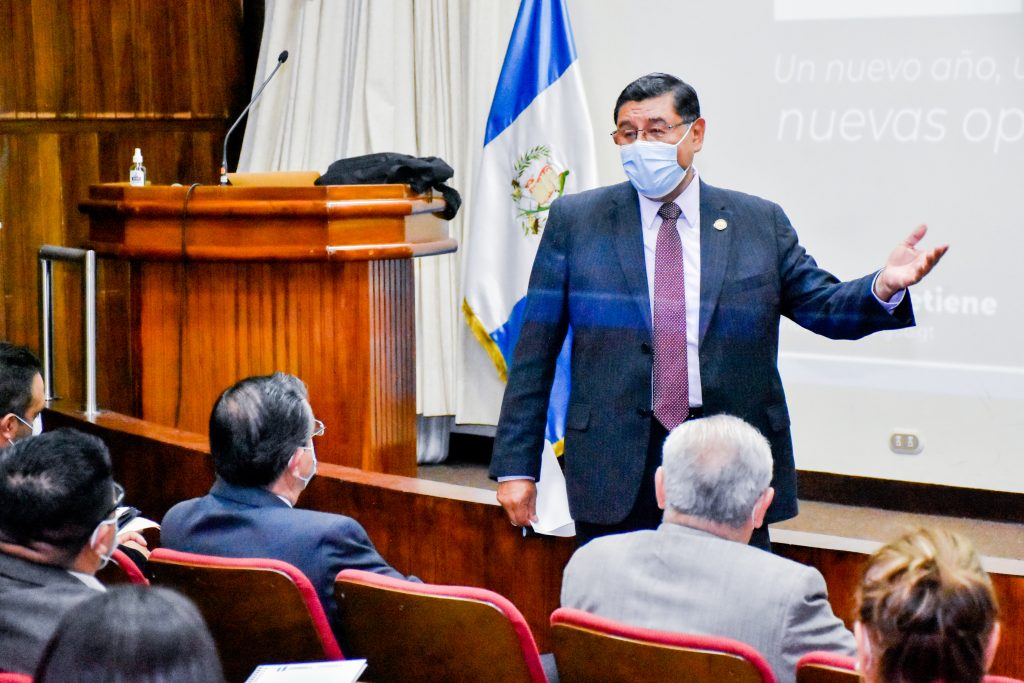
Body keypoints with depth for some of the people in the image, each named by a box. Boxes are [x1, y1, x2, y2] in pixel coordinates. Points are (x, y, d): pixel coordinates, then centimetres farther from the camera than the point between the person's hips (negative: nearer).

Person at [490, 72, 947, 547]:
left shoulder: (760, 223, 8)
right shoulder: (574, 221, 5)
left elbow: (823, 306, 8)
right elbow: (534, 352, 4)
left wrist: (885, 286, -15)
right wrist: (515, 465, -1)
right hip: (615, 473, 0)